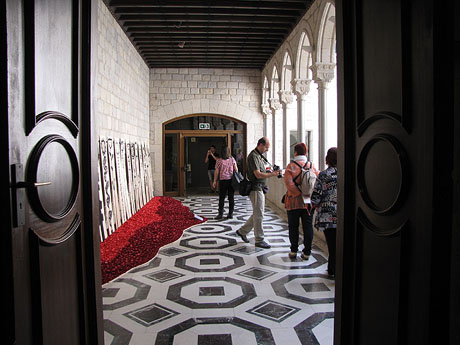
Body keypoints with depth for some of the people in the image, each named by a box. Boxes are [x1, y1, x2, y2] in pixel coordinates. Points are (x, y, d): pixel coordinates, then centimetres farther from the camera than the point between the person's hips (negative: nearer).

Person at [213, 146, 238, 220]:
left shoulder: (219, 161, -4)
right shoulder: (232, 159, 1)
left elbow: (216, 172, -3)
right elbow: (236, 169, -1)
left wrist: (215, 181, 5)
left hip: (223, 180, -2)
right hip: (231, 180, 2)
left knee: (222, 198, 4)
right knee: (231, 197, 7)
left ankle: (221, 214, 3)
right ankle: (230, 213, 10)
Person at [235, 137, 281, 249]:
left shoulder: (259, 155, 16)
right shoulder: (253, 156, -15)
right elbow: (258, 174, -22)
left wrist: (269, 171, 9)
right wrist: (272, 174, -18)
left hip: (260, 189, 10)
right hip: (256, 189, -10)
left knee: (257, 214, 16)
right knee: (259, 215, -3)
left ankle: (242, 231, 28)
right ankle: (259, 240, 6)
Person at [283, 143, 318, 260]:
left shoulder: (291, 166, -7)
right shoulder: (311, 165, 3)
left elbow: (289, 183, -18)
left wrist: (301, 195, -14)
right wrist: (308, 195, 3)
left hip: (294, 202, -2)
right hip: (309, 202, 2)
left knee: (293, 227, 10)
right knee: (308, 226, 9)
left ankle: (293, 251, 17)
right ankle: (307, 252, 13)